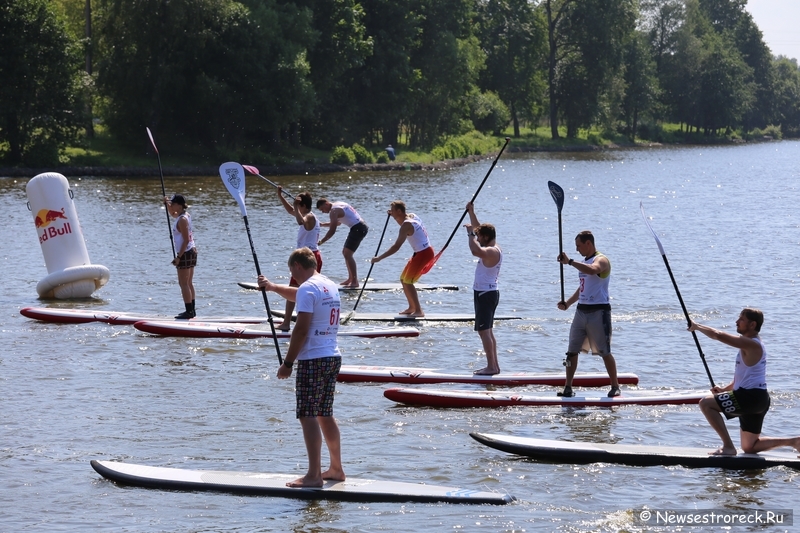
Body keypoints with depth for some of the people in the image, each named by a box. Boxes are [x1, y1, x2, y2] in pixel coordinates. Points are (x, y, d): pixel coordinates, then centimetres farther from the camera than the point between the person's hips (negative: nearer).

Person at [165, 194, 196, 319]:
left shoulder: (182, 220, -18)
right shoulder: (185, 215, 10)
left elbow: (186, 240, -22)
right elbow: (173, 214, 34)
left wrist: (178, 257, -21)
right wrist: (167, 203, 17)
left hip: (185, 253, -10)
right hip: (192, 252, 10)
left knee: (183, 284, -7)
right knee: (189, 283, 15)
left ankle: (189, 311, -8)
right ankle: (191, 310, 19)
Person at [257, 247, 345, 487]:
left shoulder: (308, 288, -12)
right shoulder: (330, 286, 15)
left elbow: (301, 329, -17)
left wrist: (288, 363, -13)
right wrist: (272, 287, 40)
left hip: (313, 360, -9)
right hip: (333, 357, 9)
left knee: (308, 416, -8)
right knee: (325, 415, 16)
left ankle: (314, 475, -13)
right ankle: (336, 469, 21)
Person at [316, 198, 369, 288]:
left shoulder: (334, 211, -12)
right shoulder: (338, 205, 19)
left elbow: (332, 230, -19)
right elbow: (337, 223, 34)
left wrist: (321, 241, -13)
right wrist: (322, 224, 27)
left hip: (358, 228, -10)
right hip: (361, 226, 10)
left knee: (347, 254, -12)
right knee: (345, 252, 19)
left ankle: (355, 282, -15)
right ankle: (351, 278, 24)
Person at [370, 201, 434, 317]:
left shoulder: (406, 226, -21)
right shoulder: (411, 216, 7)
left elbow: (396, 246, -27)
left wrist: (379, 258, -26)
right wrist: (394, 216, 16)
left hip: (423, 254, -10)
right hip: (421, 252, 10)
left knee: (408, 281, -12)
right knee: (403, 279, 15)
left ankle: (419, 311, -11)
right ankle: (412, 308, 22)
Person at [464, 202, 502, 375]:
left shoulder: (492, 252, -19)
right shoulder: (491, 249, 12)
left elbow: (476, 251, -41)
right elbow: (478, 228, 25)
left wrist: (470, 233, -28)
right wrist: (471, 212, 21)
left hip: (486, 294, -11)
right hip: (487, 293, 11)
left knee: (484, 331, -11)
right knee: (488, 331, 14)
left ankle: (491, 366, -12)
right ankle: (494, 365, 18)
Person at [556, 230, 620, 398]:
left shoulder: (601, 260, -11)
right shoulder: (584, 262, 17)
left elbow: (592, 270, -35)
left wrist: (570, 262, -34)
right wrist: (567, 303, 15)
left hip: (598, 312, -9)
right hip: (581, 310, 9)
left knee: (604, 351, -3)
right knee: (572, 350, 4)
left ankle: (615, 387, 7)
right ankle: (568, 387, 6)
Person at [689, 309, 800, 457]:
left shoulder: (751, 344, -15)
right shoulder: (752, 345, 17)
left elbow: (717, 335, -24)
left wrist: (697, 326, -8)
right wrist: (724, 389, 15)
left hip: (750, 397, -10)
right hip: (759, 400, 10)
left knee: (705, 403, -10)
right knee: (749, 447, 18)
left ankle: (728, 446, -11)